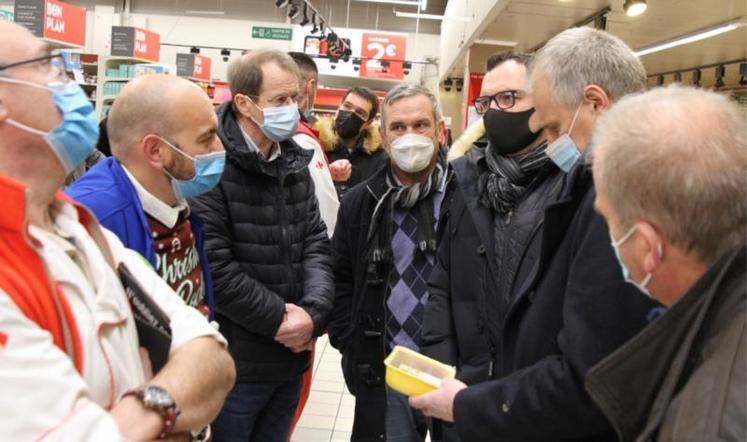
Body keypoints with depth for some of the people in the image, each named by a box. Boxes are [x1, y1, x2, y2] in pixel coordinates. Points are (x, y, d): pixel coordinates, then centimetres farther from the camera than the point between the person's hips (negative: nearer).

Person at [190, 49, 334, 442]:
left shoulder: (295, 163, 9)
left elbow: (315, 243, 6)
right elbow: (214, 265, -21)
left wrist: (314, 311, -10)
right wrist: (279, 319, -14)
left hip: (290, 357, 7)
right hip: (233, 361, -7)